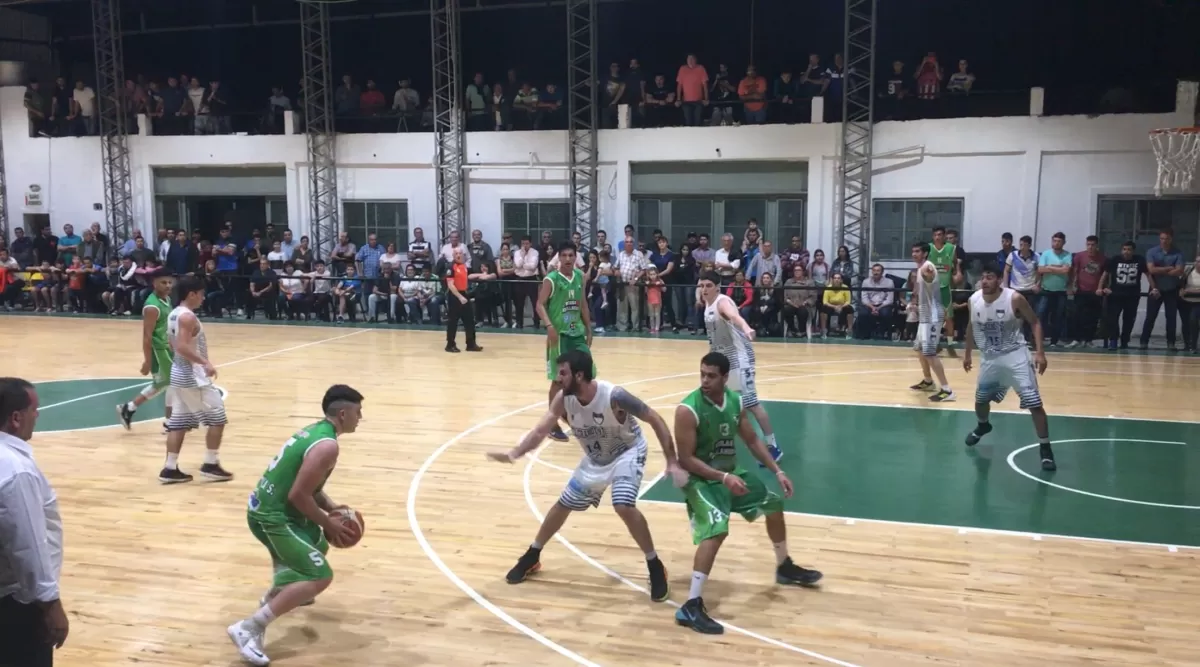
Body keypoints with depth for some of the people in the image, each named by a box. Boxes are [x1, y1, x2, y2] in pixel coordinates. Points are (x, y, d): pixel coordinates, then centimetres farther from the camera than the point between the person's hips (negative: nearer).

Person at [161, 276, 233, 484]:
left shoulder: (173, 314, 11)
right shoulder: (188, 317, -19)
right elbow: (182, 347, -30)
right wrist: (205, 363, -31)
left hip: (179, 374, 10)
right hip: (193, 377, -10)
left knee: (178, 423, 11)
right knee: (217, 417, 1)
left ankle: (170, 469, 12)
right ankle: (210, 464, 5)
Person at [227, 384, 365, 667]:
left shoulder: (315, 430, 10)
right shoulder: (327, 445, -21)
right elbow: (298, 495, -23)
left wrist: (331, 507, 9)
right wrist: (328, 523, -11)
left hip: (268, 507, 10)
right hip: (271, 517, -10)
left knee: (318, 543, 32)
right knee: (320, 576, -16)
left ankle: (277, 593, 51)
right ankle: (249, 628, -16)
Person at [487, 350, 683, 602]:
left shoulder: (614, 396, -35)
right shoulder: (563, 400, -20)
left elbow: (655, 419, -27)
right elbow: (540, 431, -19)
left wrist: (672, 462, -31)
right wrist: (515, 453, -39)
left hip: (627, 453, -6)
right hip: (595, 459, 6)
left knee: (624, 507, -27)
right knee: (563, 505, 12)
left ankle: (656, 567, -6)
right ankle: (531, 557, 33)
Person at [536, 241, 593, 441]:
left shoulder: (580, 276, 8)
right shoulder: (551, 279, -11)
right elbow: (540, 305, -14)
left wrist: (588, 329, 14)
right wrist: (549, 326, -28)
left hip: (578, 333, 6)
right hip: (559, 334, -6)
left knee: (588, 374, 6)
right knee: (559, 379, -2)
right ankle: (553, 425, 9)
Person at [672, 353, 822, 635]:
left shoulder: (736, 402, -4)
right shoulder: (688, 410, -25)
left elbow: (753, 441, 10)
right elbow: (686, 459, -24)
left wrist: (777, 471, 3)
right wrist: (723, 477, -32)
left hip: (730, 473, 8)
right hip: (700, 479, -8)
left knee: (774, 503, 18)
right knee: (716, 530, -29)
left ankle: (784, 567, 43)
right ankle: (691, 606, -26)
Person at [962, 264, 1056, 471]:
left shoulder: (1014, 299, -19)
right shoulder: (974, 300, -6)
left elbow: (1035, 322, -9)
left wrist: (1040, 352, -17)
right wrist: (967, 353, 17)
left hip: (1015, 356, -4)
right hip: (990, 358, 4)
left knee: (1034, 403, -10)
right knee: (981, 399, 18)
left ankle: (1045, 449, 1)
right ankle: (983, 426, 52)